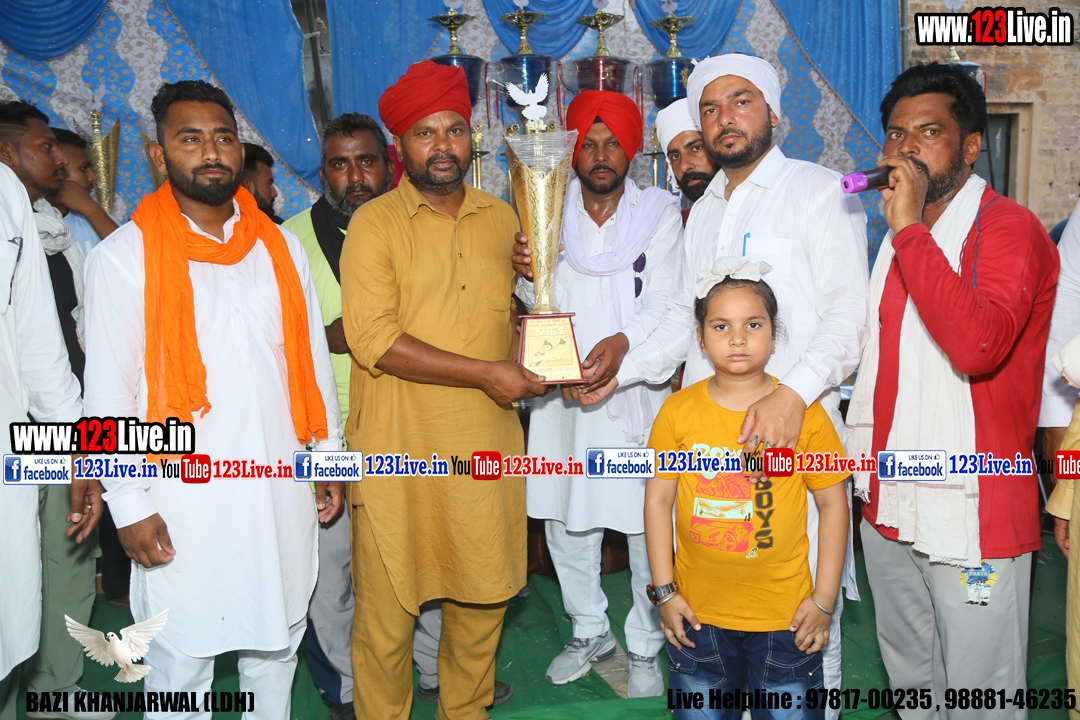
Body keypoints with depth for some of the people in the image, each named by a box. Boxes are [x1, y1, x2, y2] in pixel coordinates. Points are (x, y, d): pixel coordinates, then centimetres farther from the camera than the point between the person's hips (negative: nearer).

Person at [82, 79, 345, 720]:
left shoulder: (281, 247, 6)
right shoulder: (125, 256, -5)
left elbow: (312, 359, 11)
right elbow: (107, 395, -5)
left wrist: (330, 455, 11)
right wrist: (130, 504, -7)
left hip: (281, 490, 4)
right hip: (184, 502, -3)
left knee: (277, 642, 17)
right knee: (182, 656, 9)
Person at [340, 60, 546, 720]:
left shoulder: (502, 218, 11)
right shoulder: (374, 224, -5)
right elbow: (373, 340, -15)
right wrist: (485, 373, -16)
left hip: (487, 444, 4)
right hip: (398, 449, -4)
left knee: (485, 591, 15)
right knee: (388, 601, 6)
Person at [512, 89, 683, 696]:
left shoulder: (660, 214, 1)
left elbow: (665, 305, -7)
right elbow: (543, 311, 4)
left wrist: (623, 342, -26)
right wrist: (530, 278, -19)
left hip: (637, 392, -2)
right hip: (561, 393, 3)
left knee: (648, 529, 4)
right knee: (565, 524, 12)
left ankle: (645, 648, 26)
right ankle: (591, 631, 35)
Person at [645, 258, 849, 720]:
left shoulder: (804, 413, -7)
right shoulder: (678, 411, -5)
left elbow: (833, 505, -1)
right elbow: (658, 499, 1)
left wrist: (823, 600, -1)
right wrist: (664, 591, 0)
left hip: (785, 617, -1)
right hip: (697, 615, 1)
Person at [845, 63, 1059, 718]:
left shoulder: (1011, 229, -11)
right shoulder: (900, 237, 14)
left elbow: (977, 345, -30)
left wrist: (910, 229, -24)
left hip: (974, 511, -7)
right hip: (888, 505, 7)